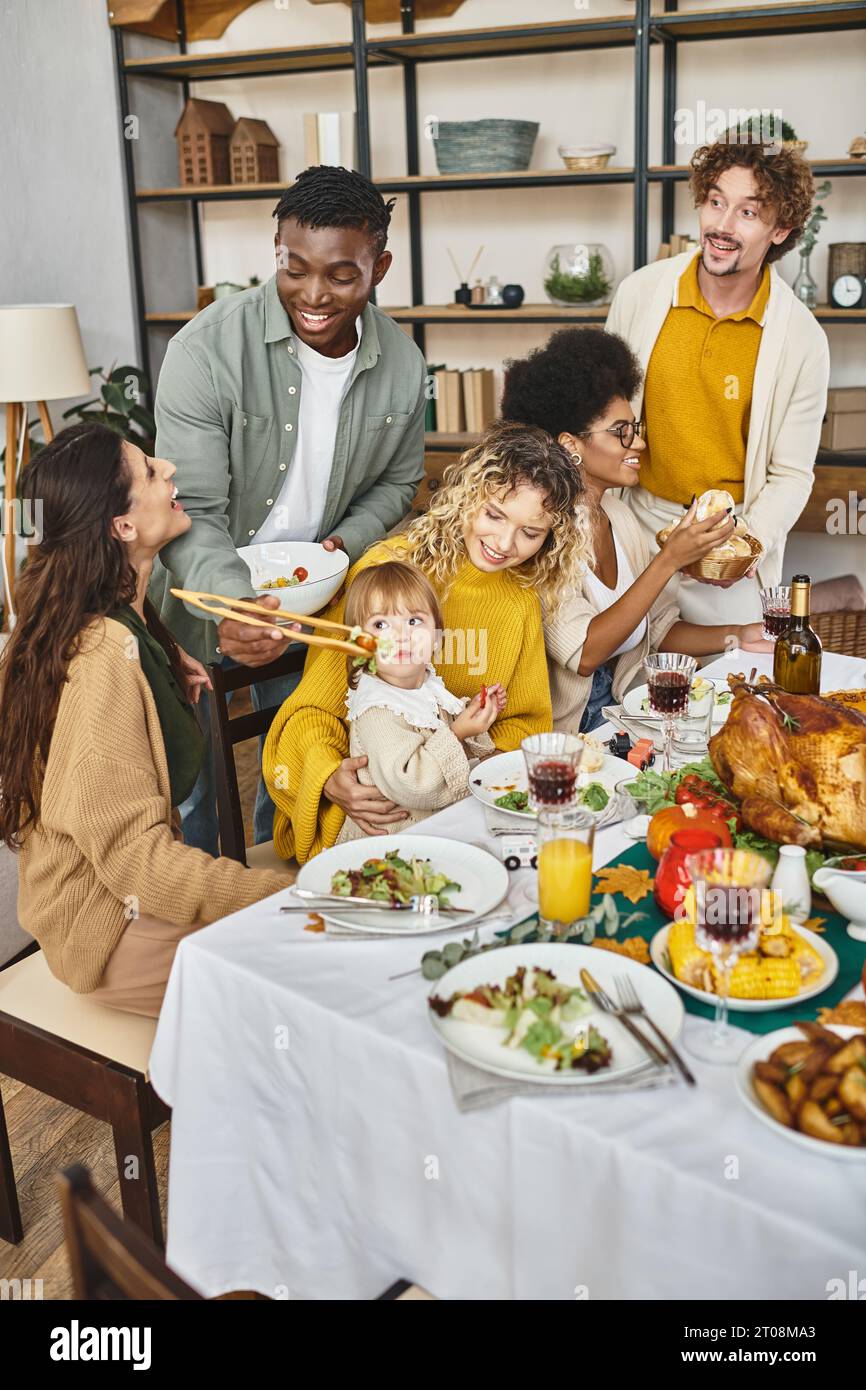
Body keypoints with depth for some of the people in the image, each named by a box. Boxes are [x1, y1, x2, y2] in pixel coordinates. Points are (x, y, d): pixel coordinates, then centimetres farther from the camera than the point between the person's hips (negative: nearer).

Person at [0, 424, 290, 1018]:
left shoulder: (123, 621, 6)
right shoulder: (104, 656, -26)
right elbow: (135, 857, -27)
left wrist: (167, 670, 9)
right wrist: (289, 894, -29)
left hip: (129, 881, 9)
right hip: (110, 930, -9)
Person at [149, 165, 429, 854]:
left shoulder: (402, 365, -8)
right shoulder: (208, 349, -22)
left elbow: (396, 482, 8)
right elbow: (190, 513, -23)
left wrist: (343, 544, -12)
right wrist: (234, 604, -41)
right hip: (208, 601, -3)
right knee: (190, 781, 8)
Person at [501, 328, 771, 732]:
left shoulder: (619, 516, 7)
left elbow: (660, 629, 12)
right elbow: (583, 654, -23)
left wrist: (736, 637, -5)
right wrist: (670, 559, -24)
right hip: (562, 729, -7)